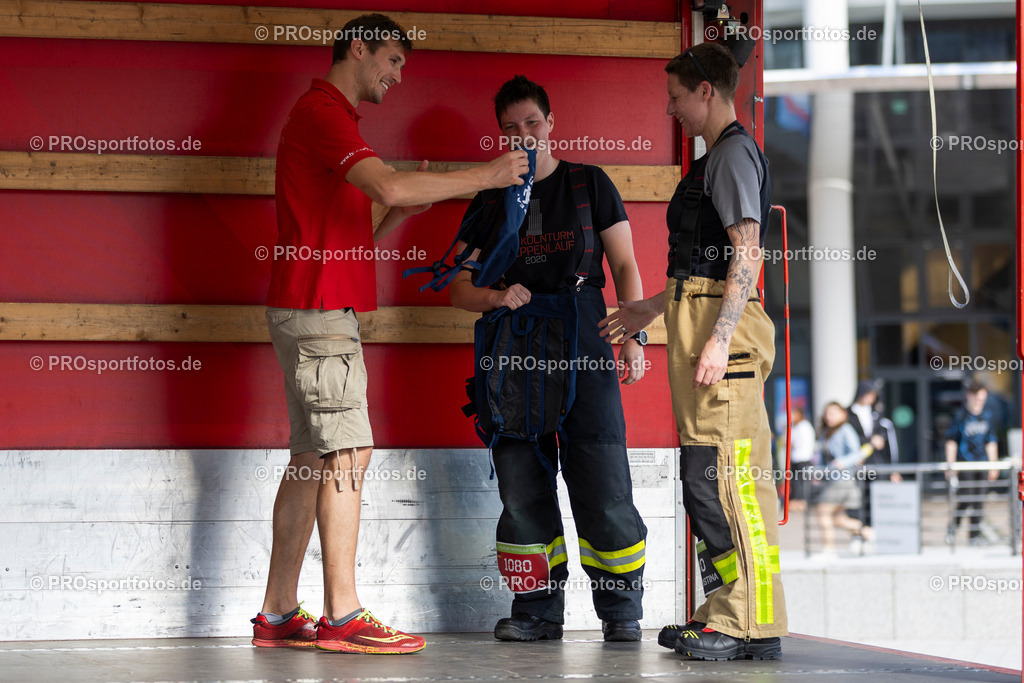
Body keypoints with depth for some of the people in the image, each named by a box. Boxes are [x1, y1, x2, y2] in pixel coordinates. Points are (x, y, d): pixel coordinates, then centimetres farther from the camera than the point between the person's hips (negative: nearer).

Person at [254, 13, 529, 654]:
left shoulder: (328, 116, 24)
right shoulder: (322, 110, -9)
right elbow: (388, 185, -24)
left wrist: (403, 210, 7)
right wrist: (485, 175, -16)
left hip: (324, 310, 10)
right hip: (319, 309, -10)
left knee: (312, 459, 8)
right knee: (347, 453, -12)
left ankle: (278, 614, 9)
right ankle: (342, 616, -12)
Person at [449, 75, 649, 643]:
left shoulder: (589, 184, 11)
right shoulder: (488, 201, 16)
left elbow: (624, 265, 8)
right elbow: (459, 287, 15)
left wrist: (634, 336, -5)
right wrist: (497, 297, -7)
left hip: (582, 342, -3)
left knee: (602, 482, -9)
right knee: (522, 485, 1)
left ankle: (622, 611, -1)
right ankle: (538, 610, 8)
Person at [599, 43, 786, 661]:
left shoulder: (735, 152, -7)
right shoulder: (720, 157, 24)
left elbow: (747, 251, -16)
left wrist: (718, 338, -23)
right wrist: (654, 308, 35)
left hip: (721, 321, -10)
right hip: (703, 316, 10)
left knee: (724, 471, -12)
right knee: (708, 475, 10)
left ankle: (753, 625, -12)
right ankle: (726, 612, 14)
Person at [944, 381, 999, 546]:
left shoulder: (987, 415, 10)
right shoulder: (960, 415, -5)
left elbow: (991, 442, 16)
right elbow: (951, 441, -3)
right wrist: (951, 466, -7)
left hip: (981, 463, 5)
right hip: (964, 463, -5)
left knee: (979, 500, 2)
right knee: (966, 498, -11)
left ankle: (975, 534, 9)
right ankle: (952, 527, 10)